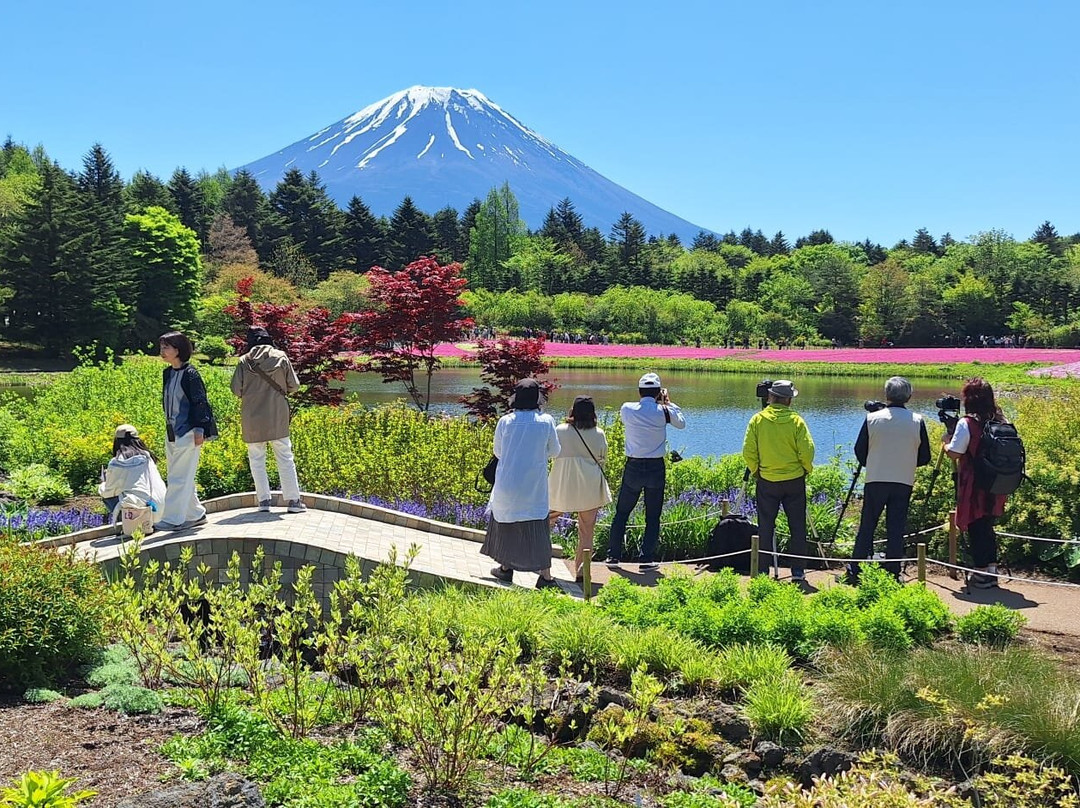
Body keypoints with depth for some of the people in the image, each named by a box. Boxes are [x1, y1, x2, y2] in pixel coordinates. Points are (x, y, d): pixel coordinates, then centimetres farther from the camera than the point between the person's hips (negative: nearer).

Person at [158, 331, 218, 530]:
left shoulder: (190, 374, -12)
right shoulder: (167, 374, 12)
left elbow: (200, 402, -13)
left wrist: (199, 430, -17)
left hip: (187, 433, -9)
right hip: (172, 433, 9)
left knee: (180, 477, -7)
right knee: (183, 478, 12)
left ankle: (173, 518, -6)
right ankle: (195, 514, 21)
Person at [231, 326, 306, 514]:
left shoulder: (244, 361, -3)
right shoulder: (281, 357, -2)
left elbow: (236, 390, -4)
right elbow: (294, 386, 1)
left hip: (252, 418, 0)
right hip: (277, 417, 0)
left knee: (256, 459, 10)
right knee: (285, 457, 5)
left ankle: (264, 500, 7)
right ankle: (293, 500, 3)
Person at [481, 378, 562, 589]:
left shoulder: (505, 421, -7)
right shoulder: (546, 421, -7)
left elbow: (497, 451, 5)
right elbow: (554, 451, 4)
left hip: (507, 483, 0)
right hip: (535, 486, 0)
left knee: (506, 522, 17)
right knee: (537, 529, 4)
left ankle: (506, 568, 27)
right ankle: (545, 576, 2)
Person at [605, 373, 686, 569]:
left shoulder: (627, 409, -6)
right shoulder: (663, 412, -9)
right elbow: (681, 424, 10)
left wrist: (643, 401, 23)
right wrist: (668, 403, 19)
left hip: (633, 467, 1)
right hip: (656, 468, -1)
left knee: (622, 512, 13)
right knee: (653, 516, 9)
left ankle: (613, 556, 14)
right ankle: (647, 558, 7)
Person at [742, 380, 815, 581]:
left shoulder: (757, 419, -4)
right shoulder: (796, 421, -7)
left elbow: (748, 451, -6)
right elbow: (807, 451, -10)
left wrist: (755, 470, 9)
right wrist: (806, 470, 7)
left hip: (766, 481, 1)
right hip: (794, 480, -1)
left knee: (765, 527, 7)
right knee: (797, 527, 8)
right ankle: (798, 570, 8)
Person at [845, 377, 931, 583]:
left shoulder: (872, 418, -5)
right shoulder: (917, 421, -3)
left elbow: (859, 452, 2)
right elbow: (924, 458, 4)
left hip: (875, 481, 0)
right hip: (904, 483, 1)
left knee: (866, 527, 7)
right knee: (896, 529, 6)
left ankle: (854, 571, 9)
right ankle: (893, 575, 8)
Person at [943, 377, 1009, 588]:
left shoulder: (966, 423, -15)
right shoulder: (999, 421, 5)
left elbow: (954, 453, -16)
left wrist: (947, 441, 4)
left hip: (975, 488, -6)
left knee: (975, 530, 2)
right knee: (987, 527, 17)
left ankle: (981, 574, 3)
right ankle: (991, 570, 20)